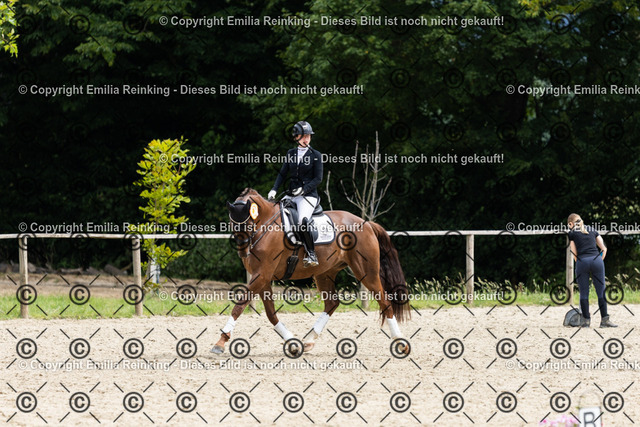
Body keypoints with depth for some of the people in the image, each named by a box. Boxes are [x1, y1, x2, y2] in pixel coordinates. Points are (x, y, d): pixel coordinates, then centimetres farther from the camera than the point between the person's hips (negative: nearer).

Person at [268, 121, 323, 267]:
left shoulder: (316, 155, -1)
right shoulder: (291, 153, 13)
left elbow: (318, 178, -5)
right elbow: (282, 174, 15)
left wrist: (304, 189, -17)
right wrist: (274, 189, 0)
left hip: (309, 195, -6)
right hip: (291, 195, 6)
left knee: (302, 221, -32)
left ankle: (312, 254, -22)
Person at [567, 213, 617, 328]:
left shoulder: (572, 233, 11)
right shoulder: (593, 230, 21)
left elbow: (574, 253, 6)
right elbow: (604, 248, 15)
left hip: (582, 261, -2)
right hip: (597, 259, 2)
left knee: (584, 292, 4)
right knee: (601, 291, 4)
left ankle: (586, 320, 5)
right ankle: (604, 320, 0)